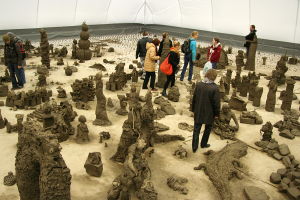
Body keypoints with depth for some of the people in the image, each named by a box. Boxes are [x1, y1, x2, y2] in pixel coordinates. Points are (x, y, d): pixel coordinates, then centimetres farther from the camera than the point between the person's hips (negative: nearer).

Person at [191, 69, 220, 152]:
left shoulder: (198, 85, -9)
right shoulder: (215, 88, -20)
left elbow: (194, 98, 1)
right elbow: (216, 102, -14)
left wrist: (193, 109, 14)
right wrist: (217, 113, 1)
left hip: (198, 112, 3)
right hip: (209, 113, -2)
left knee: (196, 129, 13)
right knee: (208, 128, 22)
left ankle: (194, 147, 15)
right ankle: (203, 144, 35)